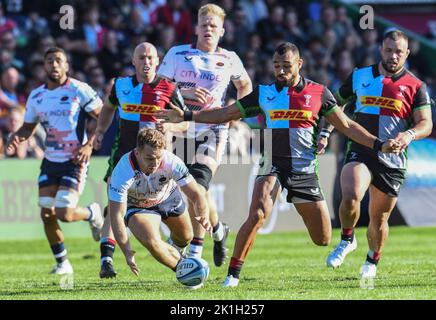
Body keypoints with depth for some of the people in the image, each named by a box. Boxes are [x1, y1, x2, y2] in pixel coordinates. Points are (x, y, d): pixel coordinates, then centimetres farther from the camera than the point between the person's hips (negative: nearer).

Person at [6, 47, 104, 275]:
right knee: (47, 215, 0)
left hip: (75, 162, -5)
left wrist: (89, 145, -17)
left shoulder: (79, 90, -10)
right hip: (50, 161, 5)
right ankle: (62, 263, 17)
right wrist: (16, 138, -5)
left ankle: (92, 213, 20)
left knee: (64, 214, -14)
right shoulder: (36, 96, 7)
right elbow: (28, 127, 17)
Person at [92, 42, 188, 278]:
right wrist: (100, 132, 14)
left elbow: (186, 123, 0)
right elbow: (109, 107, 26)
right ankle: (106, 258, -15)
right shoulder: (121, 84, 5)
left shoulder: (168, 89, -4)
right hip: (123, 152, 1)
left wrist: (169, 127, -20)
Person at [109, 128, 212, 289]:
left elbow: (195, 195, -27)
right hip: (135, 206, -3)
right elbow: (116, 215, -35)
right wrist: (126, 251, -43)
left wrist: (203, 216, -49)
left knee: (185, 238, 21)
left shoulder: (172, 162, -35)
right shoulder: (122, 173, -40)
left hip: (167, 197, 3)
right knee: (152, 242, -28)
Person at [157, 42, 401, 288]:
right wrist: (186, 116, 1)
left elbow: (346, 125, 6)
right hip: (273, 166, 0)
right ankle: (233, 274, -19)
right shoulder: (264, 94, 4)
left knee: (323, 240, 2)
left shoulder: (319, 93, 2)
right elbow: (225, 114, 9)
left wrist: (379, 145, -3)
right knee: (257, 216, -28)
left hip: (305, 171, 0)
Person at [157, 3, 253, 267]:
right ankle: (219, 230, 33)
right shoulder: (177, 54, 5)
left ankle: (195, 253, -14)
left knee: (197, 188, -18)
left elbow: (245, 85, 25)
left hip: (213, 131, -2)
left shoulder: (229, 59, 7)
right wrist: (185, 93, -17)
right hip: (182, 131, 2)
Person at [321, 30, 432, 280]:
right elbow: (336, 105, 21)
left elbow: (426, 124, -4)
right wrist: (325, 133, 8)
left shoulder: (415, 86, 2)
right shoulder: (359, 77, 8)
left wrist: (410, 134, -25)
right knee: (351, 197, -28)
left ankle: (372, 262, 34)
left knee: (379, 218, 7)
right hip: (360, 153, 0)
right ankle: (347, 240, 0)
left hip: (393, 162, 0)